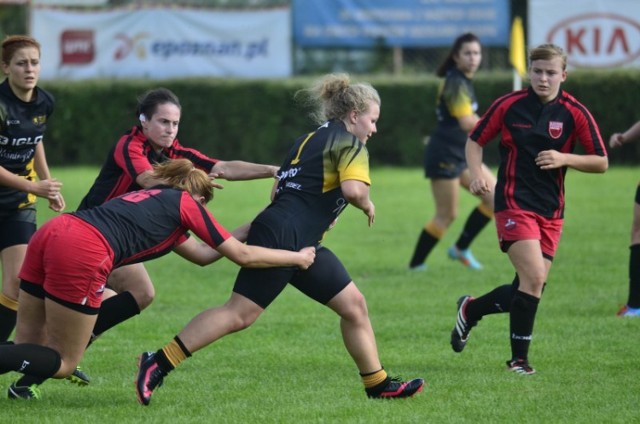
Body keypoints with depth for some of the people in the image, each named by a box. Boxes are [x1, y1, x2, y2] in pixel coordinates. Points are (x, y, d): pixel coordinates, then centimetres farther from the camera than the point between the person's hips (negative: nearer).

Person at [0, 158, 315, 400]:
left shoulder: (156, 199, 36)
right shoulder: (186, 203, 15)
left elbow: (202, 254, 45)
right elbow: (243, 256, 19)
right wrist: (297, 257, 31)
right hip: (82, 253, -8)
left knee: (31, 347, 15)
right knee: (62, 363, 1)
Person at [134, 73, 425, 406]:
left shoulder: (309, 140, 22)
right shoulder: (351, 144, -4)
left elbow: (278, 190, 24)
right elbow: (353, 189, -22)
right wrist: (367, 205, -1)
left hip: (302, 244, 11)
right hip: (282, 238, -11)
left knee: (354, 305, 10)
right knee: (239, 314, -14)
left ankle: (378, 385, 16)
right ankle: (157, 364, -14)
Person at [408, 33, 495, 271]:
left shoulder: (462, 81, 12)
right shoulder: (456, 83, -18)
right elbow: (467, 122, -28)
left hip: (461, 154, 10)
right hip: (444, 156, -10)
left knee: (495, 198, 5)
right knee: (446, 216, -4)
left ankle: (460, 249, 14)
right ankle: (415, 265, 8)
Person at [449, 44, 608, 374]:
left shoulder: (574, 113, -1)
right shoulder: (508, 105, -3)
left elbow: (601, 162, 1)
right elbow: (475, 141, 9)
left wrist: (564, 158, -15)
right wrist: (477, 175, -9)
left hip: (551, 211, 4)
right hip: (514, 204, -3)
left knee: (529, 290, 4)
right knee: (534, 277, -20)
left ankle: (470, 310, 32)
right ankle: (519, 358, -6)